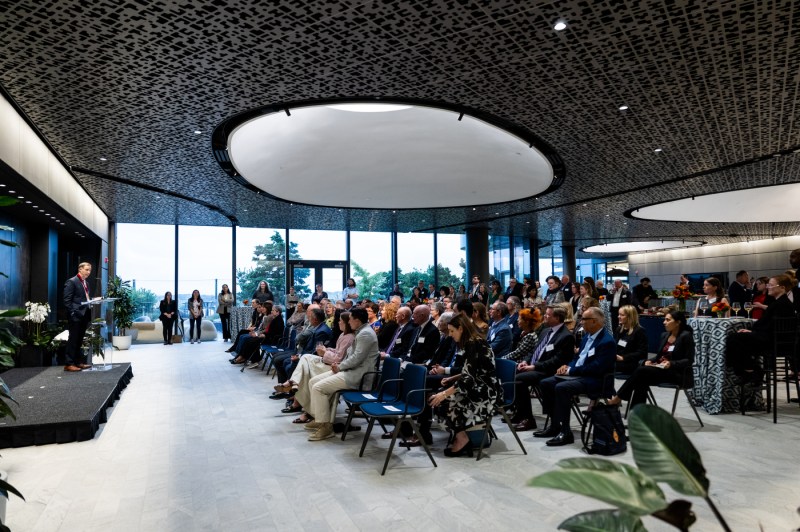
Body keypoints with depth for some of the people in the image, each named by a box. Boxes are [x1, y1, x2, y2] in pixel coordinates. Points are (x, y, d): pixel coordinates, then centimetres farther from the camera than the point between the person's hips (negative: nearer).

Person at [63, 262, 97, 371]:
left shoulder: (86, 283, 18)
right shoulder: (71, 282, -7)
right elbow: (67, 300, -13)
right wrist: (73, 313, -18)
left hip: (84, 316, 8)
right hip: (76, 316, -8)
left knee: (79, 340, 13)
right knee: (73, 340, -4)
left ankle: (78, 362, 19)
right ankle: (69, 364, 1)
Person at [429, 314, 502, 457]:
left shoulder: (474, 344, -18)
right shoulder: (472, 343, 11)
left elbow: (468, 378, -24)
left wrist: (444, 393, -23)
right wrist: (452, 379, 10)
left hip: (487, 393, -9)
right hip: (480, 389, 9)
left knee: (446, 399, -12)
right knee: (442, 396, 1)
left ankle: (461, 439, 1)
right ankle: (460, 436, 3)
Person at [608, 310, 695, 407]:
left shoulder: (686, 336, -7)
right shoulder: (665, 335, 15)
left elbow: (689, 360, -10)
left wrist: (671, 364, -25)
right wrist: (650, 361, -3)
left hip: (679, 373, -7)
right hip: (661, 369, 7)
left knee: (641, 370, -27)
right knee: (642, 380, -26)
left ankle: (618, 398, -20)